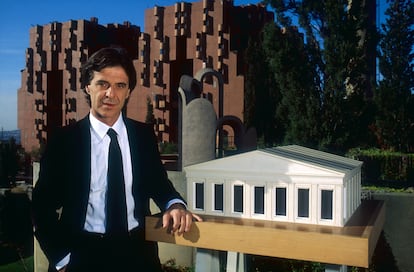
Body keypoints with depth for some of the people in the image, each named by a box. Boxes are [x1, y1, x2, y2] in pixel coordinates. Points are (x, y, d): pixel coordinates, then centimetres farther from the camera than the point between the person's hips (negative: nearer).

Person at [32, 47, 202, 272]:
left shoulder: (144, 134, 0)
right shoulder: (63, 139, -7)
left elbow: (158, 183, 9)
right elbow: (43, 206, -1)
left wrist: (175, 205, -11)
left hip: (137, 251, 3)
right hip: (82, 254, -2)